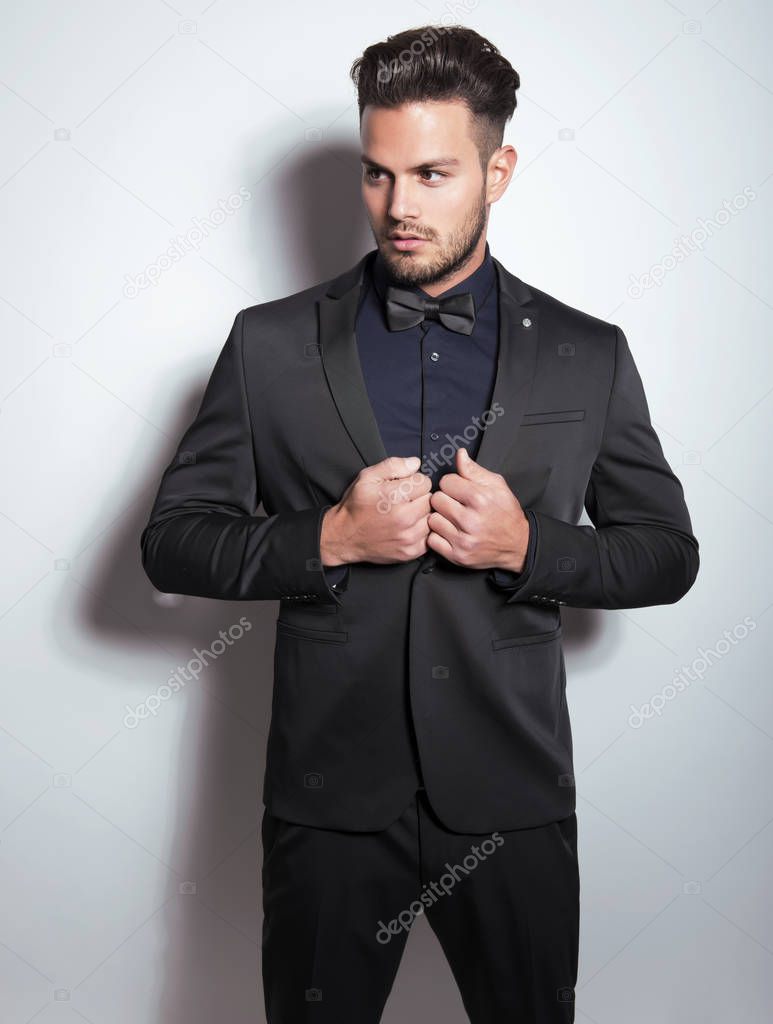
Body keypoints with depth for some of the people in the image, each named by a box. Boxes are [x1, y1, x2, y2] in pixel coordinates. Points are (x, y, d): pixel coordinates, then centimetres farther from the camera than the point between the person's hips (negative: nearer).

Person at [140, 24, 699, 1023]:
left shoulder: (588, 356, 0)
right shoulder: (270, 343, -2)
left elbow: (668, 553, 5)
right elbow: (172, 542, -1)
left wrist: (528, 546, -14)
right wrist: (330, 538, -17)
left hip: (512, 796, 1)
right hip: (329, 792, 0)